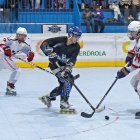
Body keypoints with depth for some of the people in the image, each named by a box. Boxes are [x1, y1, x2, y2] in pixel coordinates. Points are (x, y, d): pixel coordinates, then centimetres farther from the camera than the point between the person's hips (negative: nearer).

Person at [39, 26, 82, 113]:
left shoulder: (76, 47, -8)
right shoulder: (60, 40, -19)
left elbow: (72, 60, -20)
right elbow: (44, 44, -19)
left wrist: (67, 69, -37)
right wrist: (50, 52, -35)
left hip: (64, 66, 6)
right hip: (55, 64, -6)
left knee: (64, 85, 12)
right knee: (67, 81, -21)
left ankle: (48, 97, 35)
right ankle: (64, 104, -20)